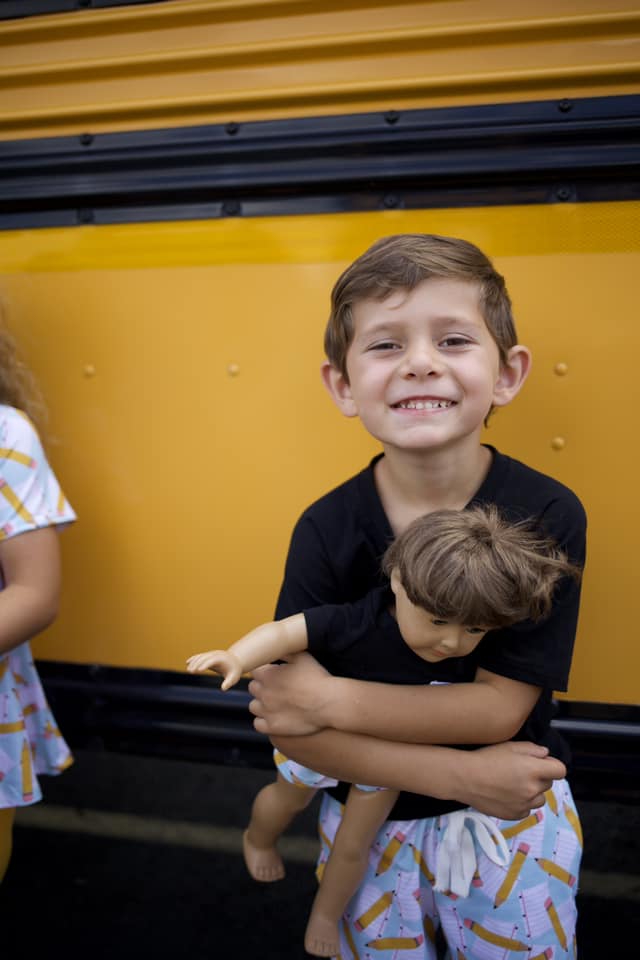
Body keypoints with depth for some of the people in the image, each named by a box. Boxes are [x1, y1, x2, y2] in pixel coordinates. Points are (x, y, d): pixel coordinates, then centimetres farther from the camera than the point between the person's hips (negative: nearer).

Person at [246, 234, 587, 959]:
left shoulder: (546, 516, -20)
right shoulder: (326, 530, -17)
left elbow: (499, 707, -21)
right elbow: (286, 724, -17)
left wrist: (332, 700, -24)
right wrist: (460, 775, -24)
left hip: (514, 824, 0)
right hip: (368, 823, 1)